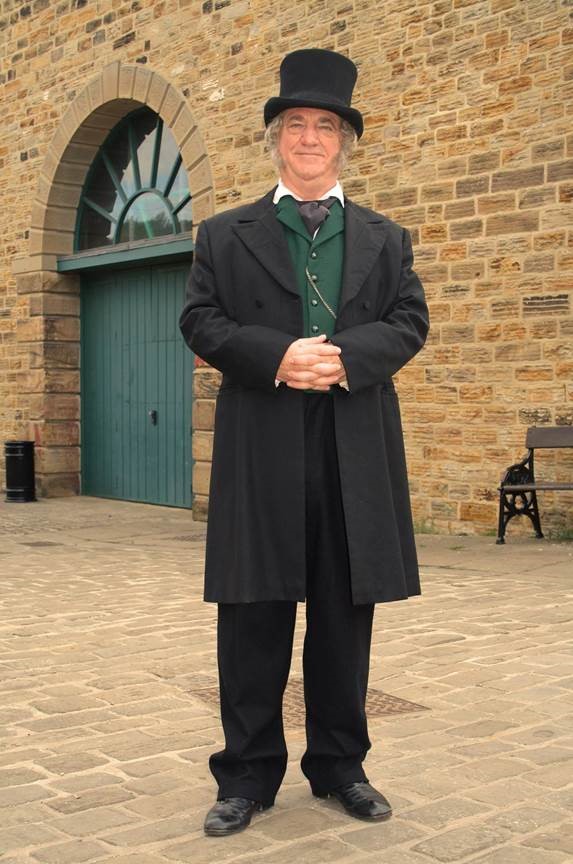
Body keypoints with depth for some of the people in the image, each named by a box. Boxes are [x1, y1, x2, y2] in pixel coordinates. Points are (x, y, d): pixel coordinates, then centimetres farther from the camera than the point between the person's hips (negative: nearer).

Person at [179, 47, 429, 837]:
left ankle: (339, 765, 22)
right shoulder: (225, 235, 12)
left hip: (358, 451, 2)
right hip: (260, 449, -1)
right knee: (253, 615, 2)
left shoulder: (386, 239, 16)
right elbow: (201, 321, 2)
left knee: (345, 612, 8)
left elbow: (410, 321, 5)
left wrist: (346, 356, -15)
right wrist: (277, 357, -15)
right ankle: (248, 775, 15)